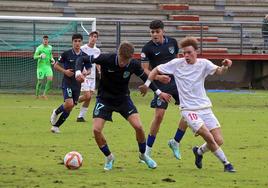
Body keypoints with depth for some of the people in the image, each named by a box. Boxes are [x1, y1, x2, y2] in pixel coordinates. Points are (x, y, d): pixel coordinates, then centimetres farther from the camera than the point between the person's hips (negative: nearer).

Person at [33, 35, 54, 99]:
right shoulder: (39, 48, -7)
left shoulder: (50, 47, 9)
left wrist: (52, 59, 7)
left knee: (50, 79, -14)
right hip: (41, 66, -4)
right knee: (40, 81, -1)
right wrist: (40, 56, -28)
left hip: (48, 65, 4)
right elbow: (35, 57, -9)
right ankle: (37, 95, 17)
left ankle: (44, 94, -5)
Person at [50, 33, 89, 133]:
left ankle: (56, 126, 15)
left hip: (77, 85, 4)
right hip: (67, 83, -4)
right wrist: (65, 71, -13)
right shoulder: (66, 54, -5)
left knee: (69, 109, 2)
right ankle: (56, 112, 9)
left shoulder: (84, 56, 4)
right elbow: (56, 65, 2)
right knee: (69, 104, -22)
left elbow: (89, 70, 14)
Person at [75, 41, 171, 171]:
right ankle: (109, 157, 10)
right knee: (96, 130, -16)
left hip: (123, 98, 1)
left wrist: (158, 92, 10)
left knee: (138, 126, -15)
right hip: (104, 98, -1)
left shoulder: (134, 65, -17)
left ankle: (143, 154, 13)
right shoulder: (106, 59, -24)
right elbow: (82, 59, -15)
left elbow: (144, 77, 6)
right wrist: (78, 72, -35)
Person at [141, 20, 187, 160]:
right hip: (161, 85, -4)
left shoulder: (172, 42, 4)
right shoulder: (147, 48, -8)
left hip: (176, 81, 5)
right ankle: (148, 150, 0)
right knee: (159, 115, -12)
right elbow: (144, 70, -9)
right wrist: (158, 77, -24)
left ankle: (175, 142, 12)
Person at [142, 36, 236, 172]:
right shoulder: (176, 64, -3)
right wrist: (147, 84, -1)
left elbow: (218, 71, -20)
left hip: (205, 108, 3)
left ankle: (199, 151, 27)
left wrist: (225, 67, -41)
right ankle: (226, 163, -4)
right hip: (188, 109, -3)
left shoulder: (203, 64, -2)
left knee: (219, 141, -2)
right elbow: (156, 70, 9)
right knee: (208, 137, -20)